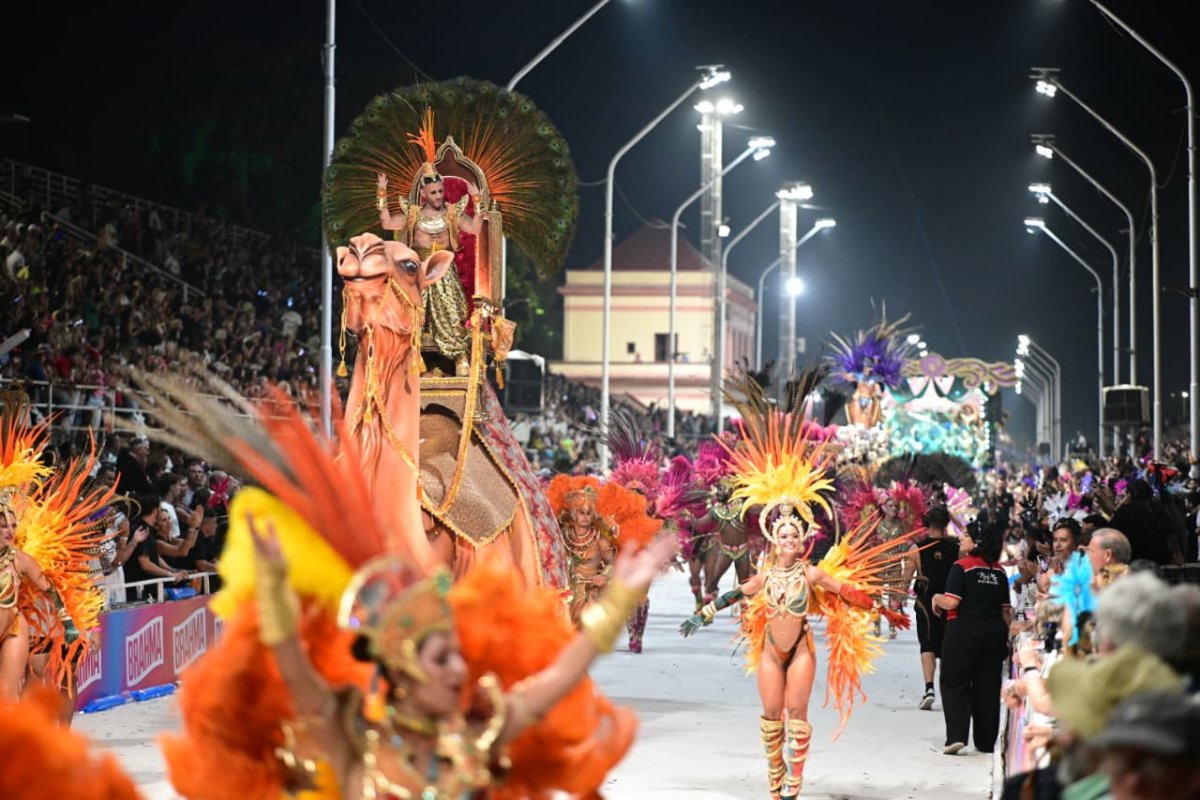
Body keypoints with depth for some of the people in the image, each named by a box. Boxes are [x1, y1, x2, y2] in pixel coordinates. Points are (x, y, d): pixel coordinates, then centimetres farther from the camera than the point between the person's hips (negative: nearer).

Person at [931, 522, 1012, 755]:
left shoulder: (962, 567, -11)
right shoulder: (999, 570, 6)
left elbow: (951, 602, -17)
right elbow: (1006, 609, 8)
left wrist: (936, 598, 3)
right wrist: (1005, 634, 16)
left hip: (964, 630, -5)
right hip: (994, 631, 5)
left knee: (954, 683, 4)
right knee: (988, 686, 10)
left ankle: (956, 736, -8)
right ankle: (986, 741, 15)